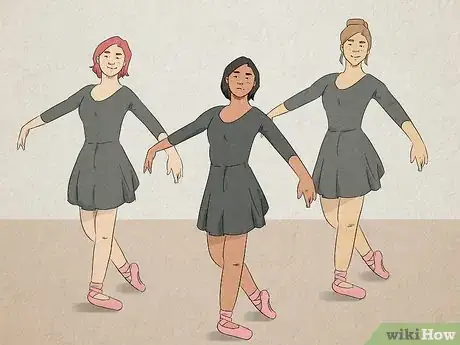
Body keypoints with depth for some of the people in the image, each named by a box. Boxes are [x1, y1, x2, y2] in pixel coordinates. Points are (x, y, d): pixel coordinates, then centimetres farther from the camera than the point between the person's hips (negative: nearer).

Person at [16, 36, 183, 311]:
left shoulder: (126, 95, -1)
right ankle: (126, 268, 30)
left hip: (111, 164, -5)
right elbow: (57, 110, 22)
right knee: (90, 228, 10)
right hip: (87, 163, 6)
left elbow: (153, 124, -9)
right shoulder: (87, 92, 12)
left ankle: (96, 290, 15)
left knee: (103, 232, 1)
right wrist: (28, 125, 32)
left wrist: (173, 152, -22)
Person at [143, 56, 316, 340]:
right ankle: (257, 295, 32)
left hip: (240, 187, -5)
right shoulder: (215, 114, 13)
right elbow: (183, 133, 24)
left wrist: (305, 176, -26)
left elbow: (285, 149, -11)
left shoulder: (257, 117, 0)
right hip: (216, 187, 5)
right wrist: (155, 148, 31)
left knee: (232, 259, 1)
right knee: (218, 254, 11)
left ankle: (225, 319, 17)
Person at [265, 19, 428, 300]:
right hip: (331, 153, 5)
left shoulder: (372, 84, 1)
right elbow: (297, 100, 20)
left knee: (347, 221, 0)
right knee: (333, 217, 11)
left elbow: (397, 112, -13)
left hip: (355, 152, -5)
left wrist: (417, 141, -29)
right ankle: (370, 255, 34)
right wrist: (265, 117, 22)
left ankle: (340, 279, 14)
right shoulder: (328, 81, 14)